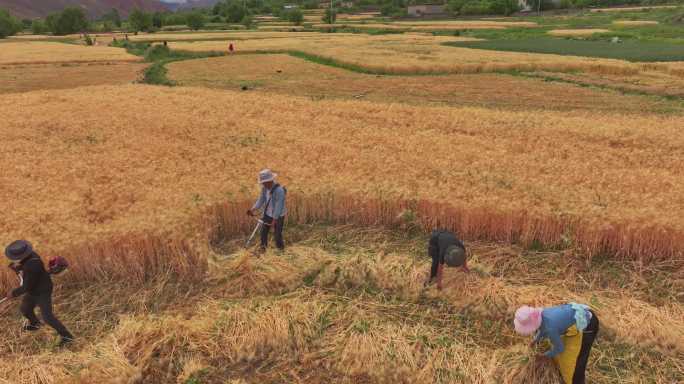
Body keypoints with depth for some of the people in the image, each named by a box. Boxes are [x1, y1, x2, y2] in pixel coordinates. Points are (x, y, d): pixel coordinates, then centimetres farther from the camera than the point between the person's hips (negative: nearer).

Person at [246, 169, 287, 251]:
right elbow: (261, 200, -3)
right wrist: (253, 209, -15)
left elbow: (279, 206, -28)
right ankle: (263, 248, 29)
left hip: (278, 216, -6)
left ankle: (281, 250, 22)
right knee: (263, 232, 10)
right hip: (268, 214, 6)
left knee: (277, 234, 1)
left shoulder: (279, 190, -29)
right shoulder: (265, 188, -8)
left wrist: (274, 220, -28)